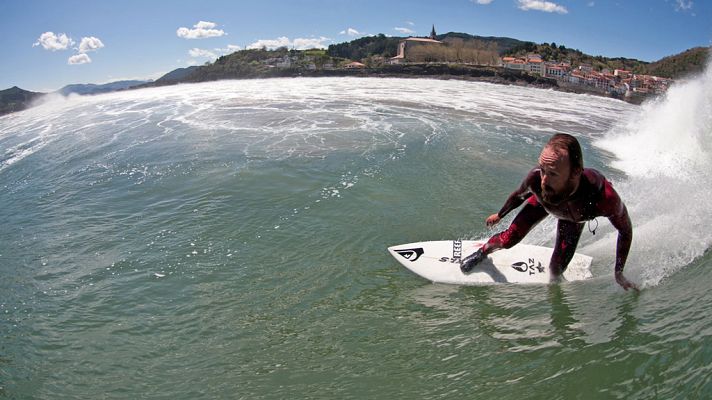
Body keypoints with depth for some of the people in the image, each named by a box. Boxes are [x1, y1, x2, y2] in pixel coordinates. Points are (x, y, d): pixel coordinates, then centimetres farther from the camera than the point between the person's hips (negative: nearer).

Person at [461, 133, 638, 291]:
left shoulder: (603, 197, -47)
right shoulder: (536, 178, -43)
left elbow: (625, 229, -23)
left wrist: (619, 273, -12)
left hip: (575, 217, 0)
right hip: (542, 202, 1)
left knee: (556, 268, -4)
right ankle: (482, 251, 33)